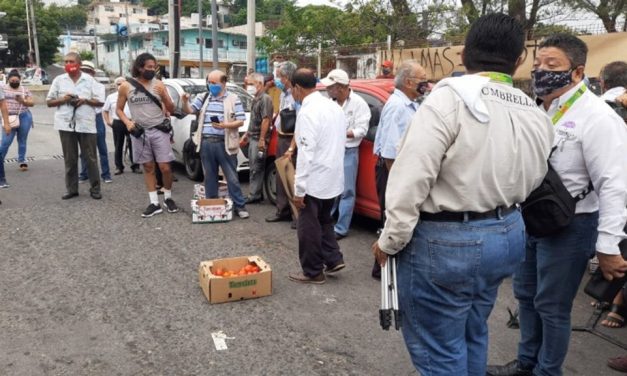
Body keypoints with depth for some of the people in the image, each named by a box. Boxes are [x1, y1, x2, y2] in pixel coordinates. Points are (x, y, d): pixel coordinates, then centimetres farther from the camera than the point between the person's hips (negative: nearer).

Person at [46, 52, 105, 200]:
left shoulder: (89, 80, 4)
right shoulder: (58, 80, 7)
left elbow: (100, 101, 3)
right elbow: (49, 102, 9)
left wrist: (86, 100, -13)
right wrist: (62, 100, -9)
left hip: (86, 124, -1)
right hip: (66, 124, 2)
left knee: (91, 158, 2)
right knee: (70, 159, 7)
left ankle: (95, 189, 10)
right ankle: (71, 189, 15)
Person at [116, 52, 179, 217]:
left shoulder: (159, 84, 0)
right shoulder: (126, 86, 0)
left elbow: (171, 109, 4)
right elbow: (118, 109, 7)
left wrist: (163, 96, -14)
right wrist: (127, 122, -10)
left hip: (159, 130, -1)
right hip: (139, 132, 1)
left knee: (165, 167, -3)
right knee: (148, 168, 7)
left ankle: (168, 198, 18)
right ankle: (154, 203, 12)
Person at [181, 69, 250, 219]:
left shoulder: (233, 99, 1)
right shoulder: (203, 98, 13)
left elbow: (241, 121, -4)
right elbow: (189, 110, 6)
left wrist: (225, 125, -19)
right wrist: (185, 101, -15)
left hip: (224, 144, -4)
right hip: (206, 143, 4)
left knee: (232, 177, 1)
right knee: (209, 177, 12)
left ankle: (240, 206, 8)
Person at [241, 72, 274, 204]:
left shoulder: (265, 99, -12)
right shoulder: (256, 99, 16)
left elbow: (266, 120, -19)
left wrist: (262, 139, -23)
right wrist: (247, 134, 22)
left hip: (258, 140, -9)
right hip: (252, 138, 9)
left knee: (256, 168, -4)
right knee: (254, 168, 13)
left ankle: (255, 195, 1)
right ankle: (257, 193, 20)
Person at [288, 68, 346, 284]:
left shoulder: (308, 112, -19)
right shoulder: (334, 107, 8)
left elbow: (307, 154, -23)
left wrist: (299, 189, -18)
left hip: (315, 181, -9)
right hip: (333, 178, 9)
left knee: (309, 227, 6)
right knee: (324, 220, 24)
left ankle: (313, 272, 17)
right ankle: (333, 259, 24)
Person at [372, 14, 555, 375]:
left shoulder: (451, 97, -17)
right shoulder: (537, 115, 5)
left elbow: (411, 178, -21)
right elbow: (530, 183, 10)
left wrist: (390, 240, -11)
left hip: (446, 242, -8)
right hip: (508, 235, 8)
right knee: (472, 334, 25)